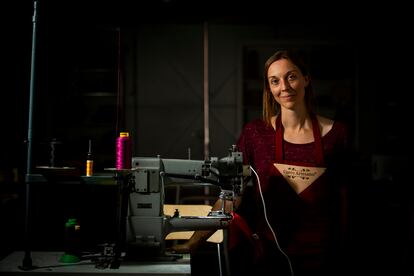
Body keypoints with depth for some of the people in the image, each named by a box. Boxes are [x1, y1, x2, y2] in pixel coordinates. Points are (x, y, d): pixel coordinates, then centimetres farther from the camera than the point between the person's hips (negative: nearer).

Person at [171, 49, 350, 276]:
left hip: (319, 257, 0)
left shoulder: (336, 134, -4)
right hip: (267, 255, 0)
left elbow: (341, 197, 2)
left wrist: (339, 252, 3)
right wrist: (194, 242, -15)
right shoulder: (255, 132, -6)